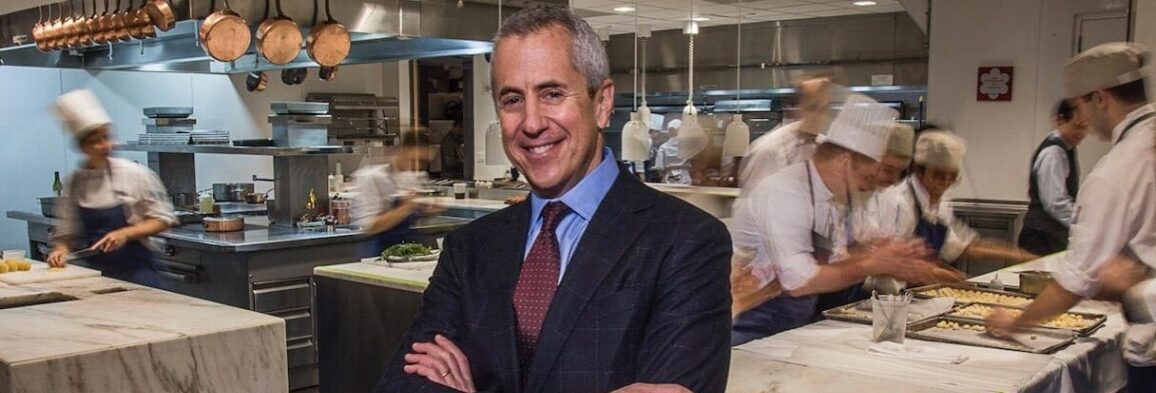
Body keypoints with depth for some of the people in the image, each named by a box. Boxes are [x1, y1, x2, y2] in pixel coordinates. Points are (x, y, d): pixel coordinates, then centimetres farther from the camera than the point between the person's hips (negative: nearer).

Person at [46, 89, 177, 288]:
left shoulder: (134, 174, -6)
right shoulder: (74, 183, 4)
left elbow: (162, 219, -4)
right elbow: (66, 232, 12)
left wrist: (125, 233, -15)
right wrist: (61, 250, -7)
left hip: (136, 271, -3)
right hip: (96, 275, 3)